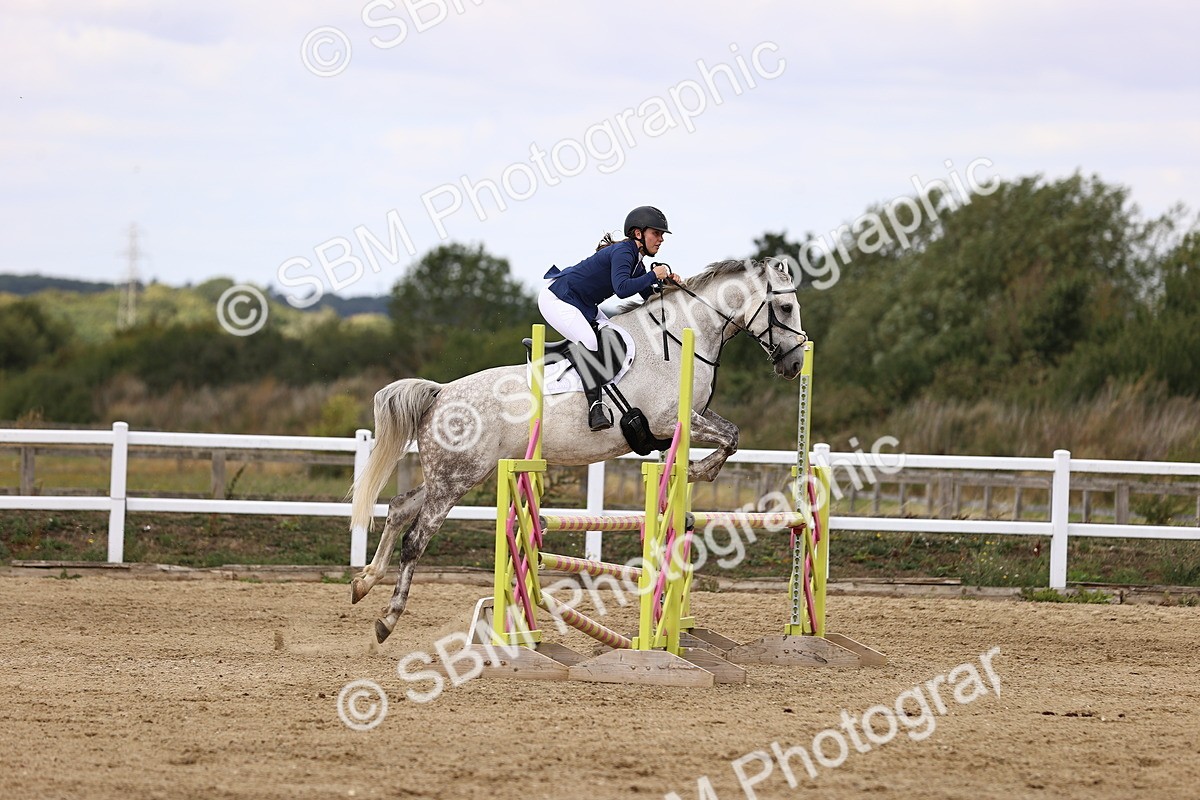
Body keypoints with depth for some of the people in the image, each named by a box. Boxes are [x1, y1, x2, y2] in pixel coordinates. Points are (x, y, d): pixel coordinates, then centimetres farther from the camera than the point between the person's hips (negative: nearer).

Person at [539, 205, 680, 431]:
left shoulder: (636, 264, 8)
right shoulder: (623, 251, -22)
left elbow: (651, 298, 12)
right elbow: (622, 288, -36)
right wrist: (653, 276, -26)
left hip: (584, 306, 11)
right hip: (557, 299, -11)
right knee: (589, 340, -29)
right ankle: (595, 407, -33)